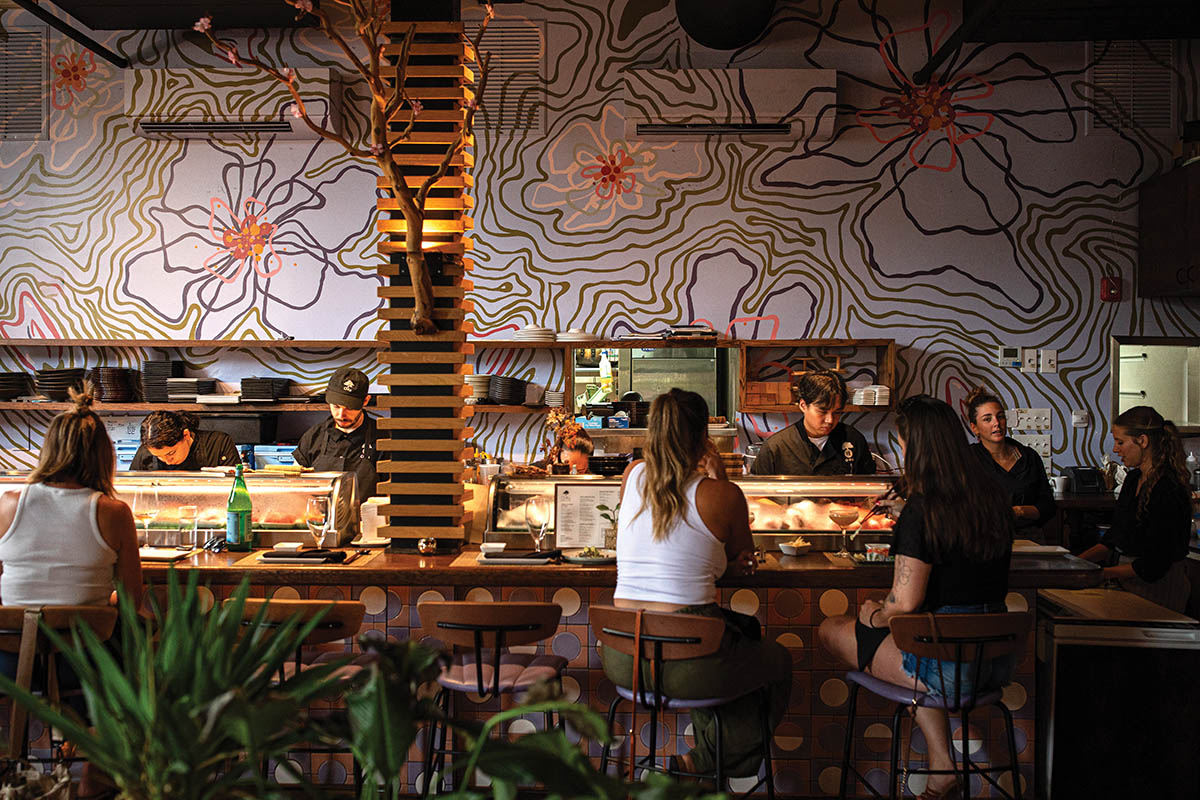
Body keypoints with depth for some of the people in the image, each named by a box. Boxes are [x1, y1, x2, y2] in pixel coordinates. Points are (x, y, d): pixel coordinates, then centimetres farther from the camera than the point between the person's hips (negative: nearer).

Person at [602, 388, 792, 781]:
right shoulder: (722, 495, -10)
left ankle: (709, 741, 40)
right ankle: (706, 759, 26)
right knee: (778, 661, 26)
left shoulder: (633, 475, 4)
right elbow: (742, 555, 11)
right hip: (687, 665, -6)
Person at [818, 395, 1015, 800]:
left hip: (948, 666, -8)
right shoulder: (994, 496, 3)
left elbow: (907, 601, -22)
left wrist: (875, 616, -1)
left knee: (830, 630, 12)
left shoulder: (922, 508, -20)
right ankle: (940, 765, 21)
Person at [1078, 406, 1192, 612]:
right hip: (1129, 585, 8)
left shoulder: (1168, 491, -16)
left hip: (1158, 589, -8)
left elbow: (1154, 565, -16)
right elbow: (1115, 537, 18)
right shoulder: (1133, 478, 11)